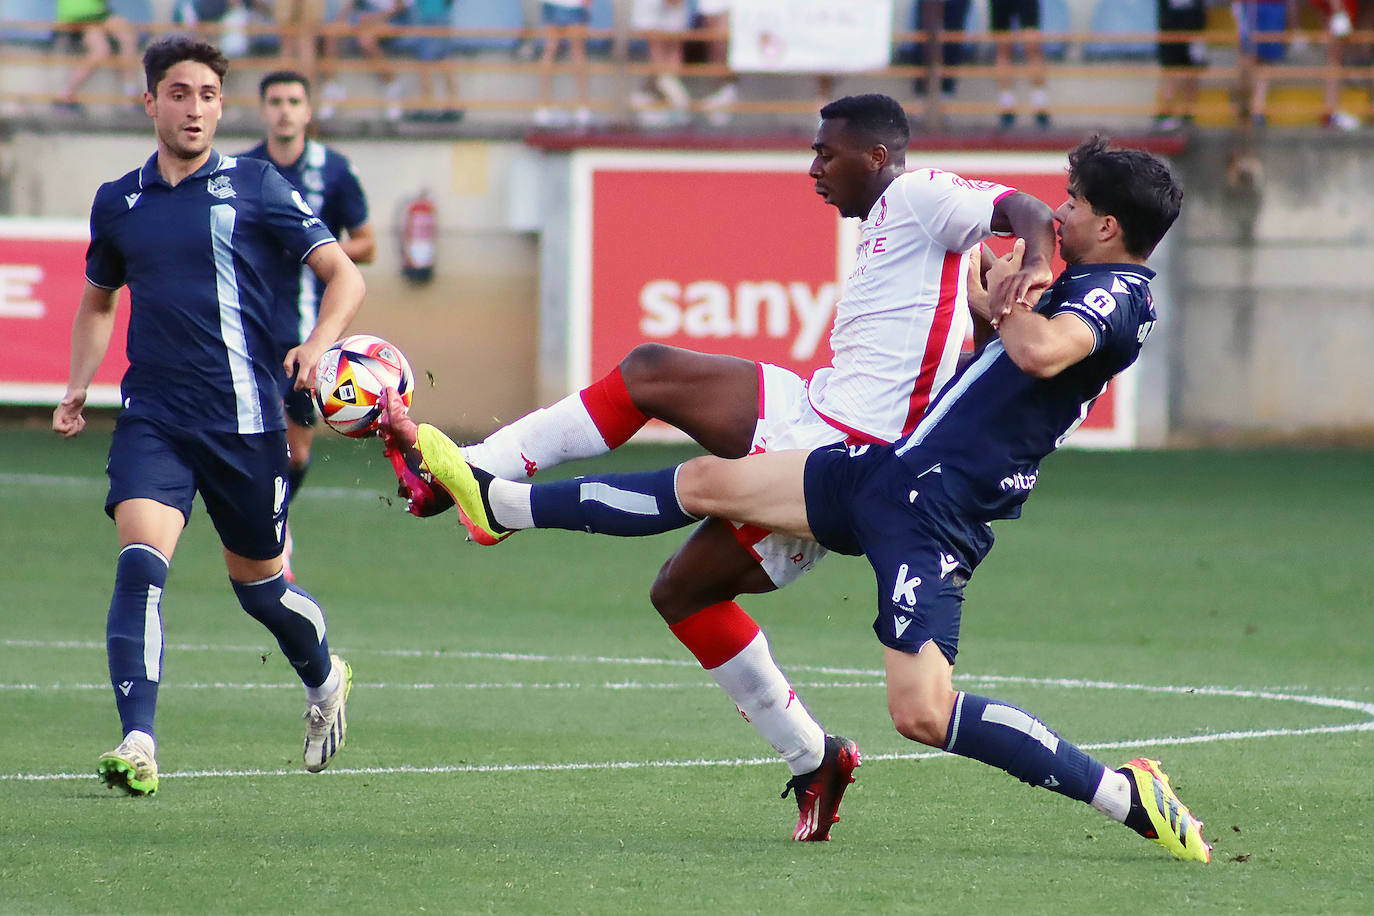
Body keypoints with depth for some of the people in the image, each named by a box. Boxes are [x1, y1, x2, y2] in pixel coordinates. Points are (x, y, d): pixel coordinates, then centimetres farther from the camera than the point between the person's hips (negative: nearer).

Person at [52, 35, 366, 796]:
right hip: (152, 418, 2)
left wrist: (320, 343, -18)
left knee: (257, 583, 12)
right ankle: (137, 744, -26)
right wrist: (77, 390, 11)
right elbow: (98, 300, 26)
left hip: (243, 418, -2)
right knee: (140, 562, -21)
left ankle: (324, 680, 44)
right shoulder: (118, 203, 9)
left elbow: (344, 275, 0)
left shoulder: (254, 186, -1)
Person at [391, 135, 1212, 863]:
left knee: (922, 713, -22)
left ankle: (1129, 796, -12)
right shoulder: (1088, 289, 16)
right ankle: (495, 501, 29)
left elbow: (1041, 352, -34)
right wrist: (999, 307, 15)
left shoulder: (1116, 295, -14)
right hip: (884, 469, 10)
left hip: (932, 516, -10)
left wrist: (1006, 305, -12)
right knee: (706, 483, 16)